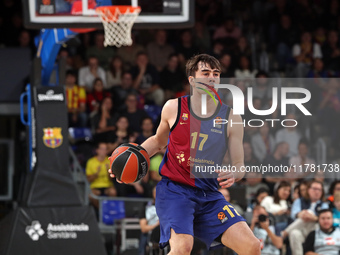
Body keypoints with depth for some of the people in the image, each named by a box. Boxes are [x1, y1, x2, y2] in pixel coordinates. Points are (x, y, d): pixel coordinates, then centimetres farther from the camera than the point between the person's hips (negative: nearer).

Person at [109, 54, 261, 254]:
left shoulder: (231, 118, 1)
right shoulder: (173, 108, 0)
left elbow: (239, 166, 2)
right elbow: (158, 141, 19)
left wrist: (234, 175, -22)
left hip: (209, 195, 3)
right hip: (174, 189, -3)